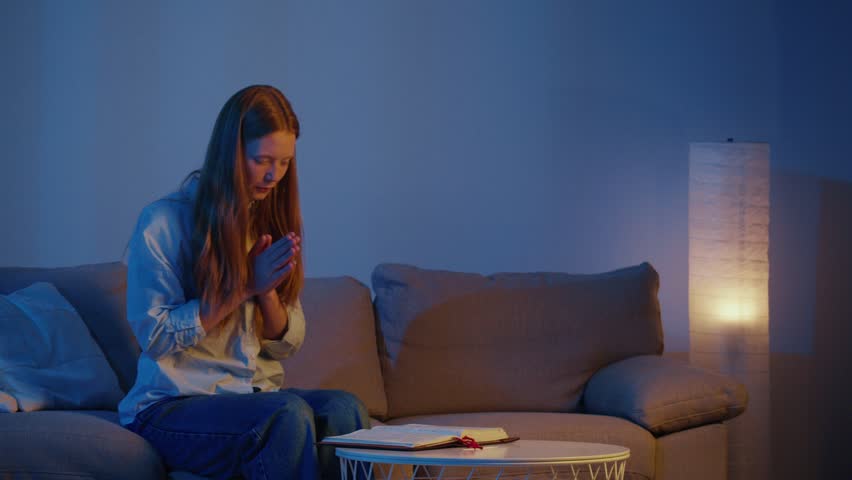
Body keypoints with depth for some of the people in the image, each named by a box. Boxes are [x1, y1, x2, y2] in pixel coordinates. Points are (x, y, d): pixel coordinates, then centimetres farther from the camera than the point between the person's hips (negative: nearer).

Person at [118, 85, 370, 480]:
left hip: (256, 393, 6)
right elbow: (155, 336, -11)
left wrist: (268, 291, -9)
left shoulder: (272, 222, 14)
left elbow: (288, 343, 13)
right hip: (172, 405, -5)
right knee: (290, 414, -35)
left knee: (345, 409, -27)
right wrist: (245, 285, -13)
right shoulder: (162, 222, -5)